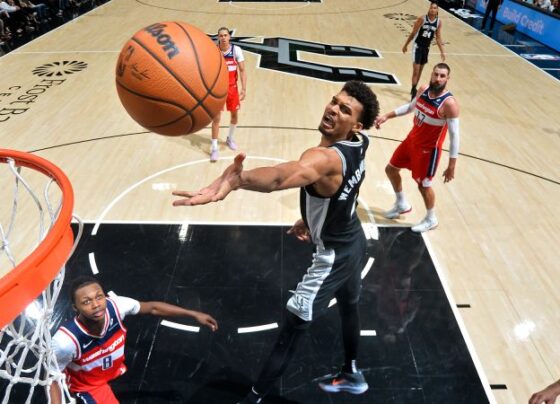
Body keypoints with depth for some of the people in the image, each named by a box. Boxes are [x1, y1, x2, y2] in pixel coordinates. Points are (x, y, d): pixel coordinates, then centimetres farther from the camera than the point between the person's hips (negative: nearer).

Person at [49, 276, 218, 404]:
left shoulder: (114, 306, -28)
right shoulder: (66, 340, -37)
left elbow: (152, 308, -13)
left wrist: (193, 314, -10)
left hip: (115, 369, 5)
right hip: (88, 386, -4)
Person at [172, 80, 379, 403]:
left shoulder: (325, 159, -36)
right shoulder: (359, 144, -7)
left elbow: (284, 175, -61)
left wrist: (237, 180, -78)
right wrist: (312, 219, 14)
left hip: (334, 255, -9)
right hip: (354, 242, 9)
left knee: (291, 331, 1)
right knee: (349, 308, 29)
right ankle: (352, 376, 54)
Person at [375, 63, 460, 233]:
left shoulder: (449, 103, -26)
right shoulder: (423, 90, -5)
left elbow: (454, 135, -23)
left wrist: (451, 166, -23)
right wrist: (387, 116, 8)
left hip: (429, 149, -8)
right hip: (411, 140, 8)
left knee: (424, 184, 3)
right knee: (391, 169, 17)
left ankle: (431, 219, 30)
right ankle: (402, 204, 40)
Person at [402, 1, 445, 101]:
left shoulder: (439, 22, -3)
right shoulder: (422, 19, -15)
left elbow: (438, 38, 5)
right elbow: (413, 33, -6)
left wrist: (442, 52, 3)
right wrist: (406, 45, -2)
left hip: (426, 47, 5)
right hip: (418, 46, -5)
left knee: (420, 70, 15)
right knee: (416, 70, -11)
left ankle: (414, 89, 29)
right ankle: (413, 92, -5)